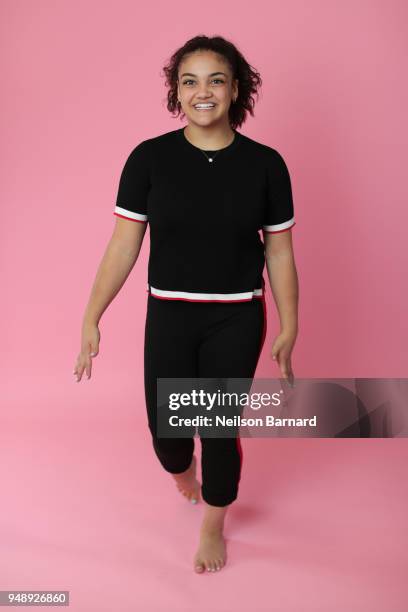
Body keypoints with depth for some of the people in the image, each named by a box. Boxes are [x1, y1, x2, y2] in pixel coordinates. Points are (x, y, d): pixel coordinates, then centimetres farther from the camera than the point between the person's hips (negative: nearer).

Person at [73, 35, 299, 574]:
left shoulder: (265, 164, -5)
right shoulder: (149, 158, -6)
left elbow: (280, 253, 1)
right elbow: (123, 245, -4)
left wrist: (289, 331, 2)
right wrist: (91, 318, -5)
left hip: (238, 321, 0)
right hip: (169, 317, 1)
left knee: (221, 428, 7)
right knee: (165, 429, 7)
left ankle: (214, 527, 36)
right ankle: (183, 470, 48)